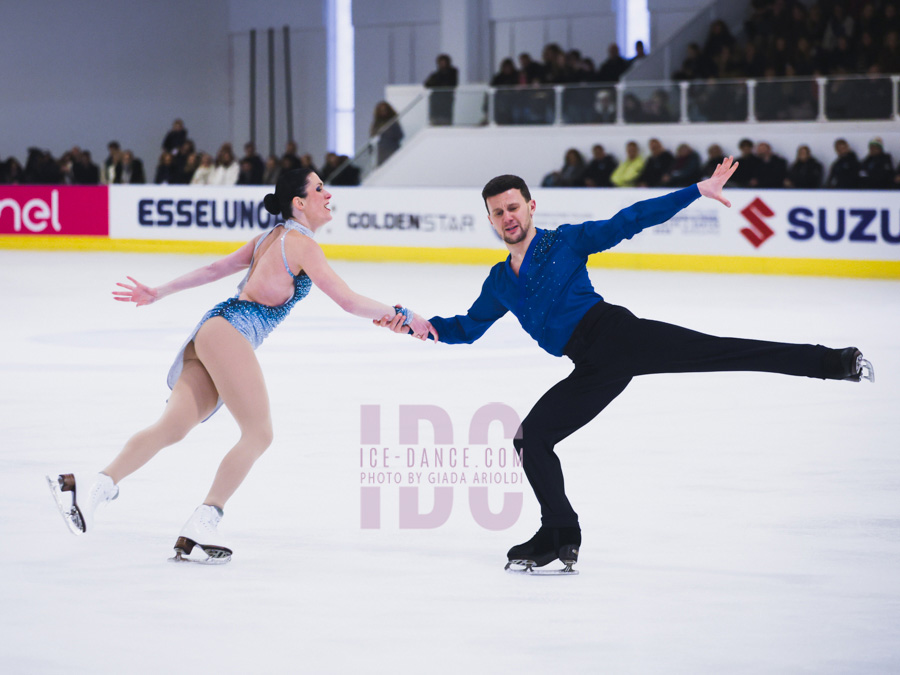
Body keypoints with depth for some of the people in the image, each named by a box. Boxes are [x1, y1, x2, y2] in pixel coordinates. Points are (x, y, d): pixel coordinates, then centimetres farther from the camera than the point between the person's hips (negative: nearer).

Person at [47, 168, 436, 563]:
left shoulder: (270, 238, 25)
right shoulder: (300, 242, -2)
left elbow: (213, 270, 29)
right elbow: (348, 301, -6)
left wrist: (159, 293, 34)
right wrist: (403, 316, 1)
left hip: (213, 330, 9)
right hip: (231, 331, -9)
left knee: (173, 427, -6)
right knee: (258, 434, -4)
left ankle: (96, 485, -22)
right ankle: (202, 527, -10)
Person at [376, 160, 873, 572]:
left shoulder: (566, 242, 7)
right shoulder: (499, 283, 21)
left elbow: (631, 221, 3)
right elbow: (466, 328, 31)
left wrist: (698, 191, -3)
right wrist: (417, 325, 15)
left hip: (614, 332, -5)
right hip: (595, 370, 6)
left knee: (717, 352, -23)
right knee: (531, 438, -3)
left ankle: (830, 362, -30)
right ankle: (560, 540, 5)